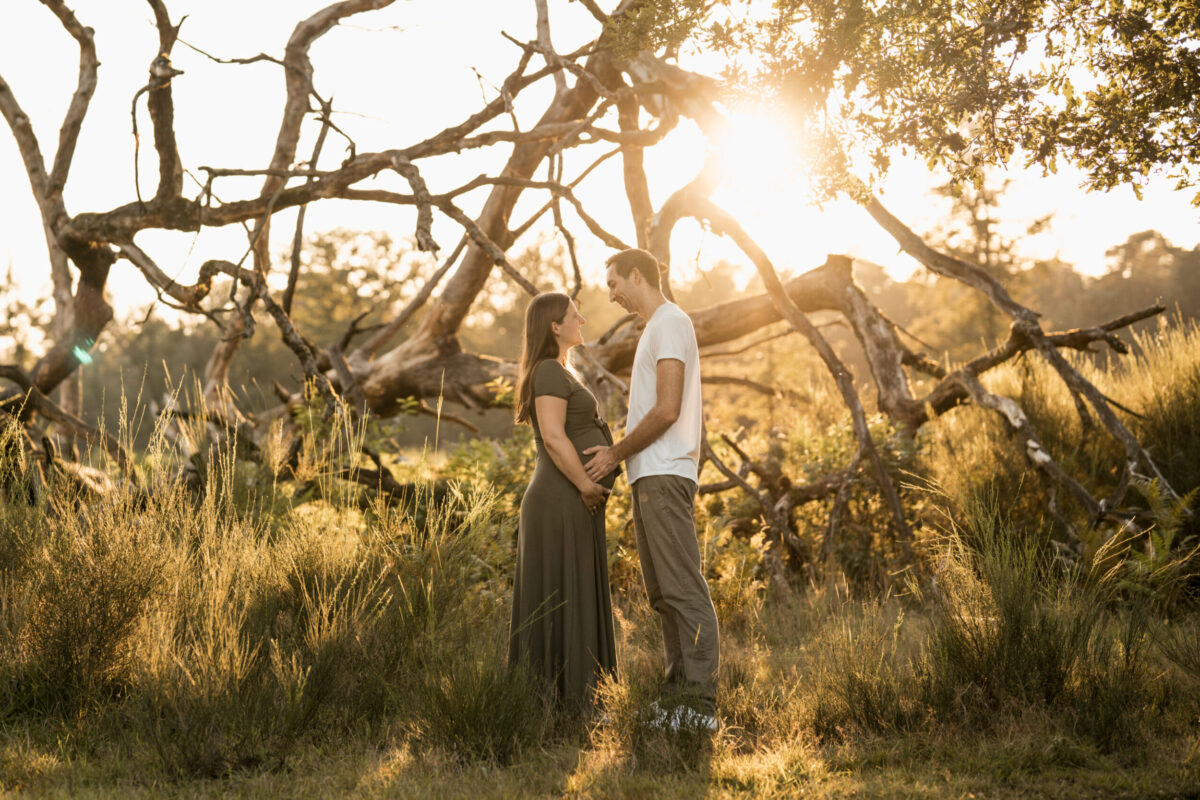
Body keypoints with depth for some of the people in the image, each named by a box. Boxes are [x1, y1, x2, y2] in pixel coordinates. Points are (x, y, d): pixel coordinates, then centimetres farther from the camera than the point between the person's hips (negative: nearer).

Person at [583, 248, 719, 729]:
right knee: (662, 592, 11)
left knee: (683, 588, -12)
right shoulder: (660, 329, 24)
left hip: (664, 477, -11)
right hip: (651, 477, 11)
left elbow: (668, 409, -19)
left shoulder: (670, 324, -9)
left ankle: (701, 703, -13)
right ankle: (680, 690, 14)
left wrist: (616, 453, -10)